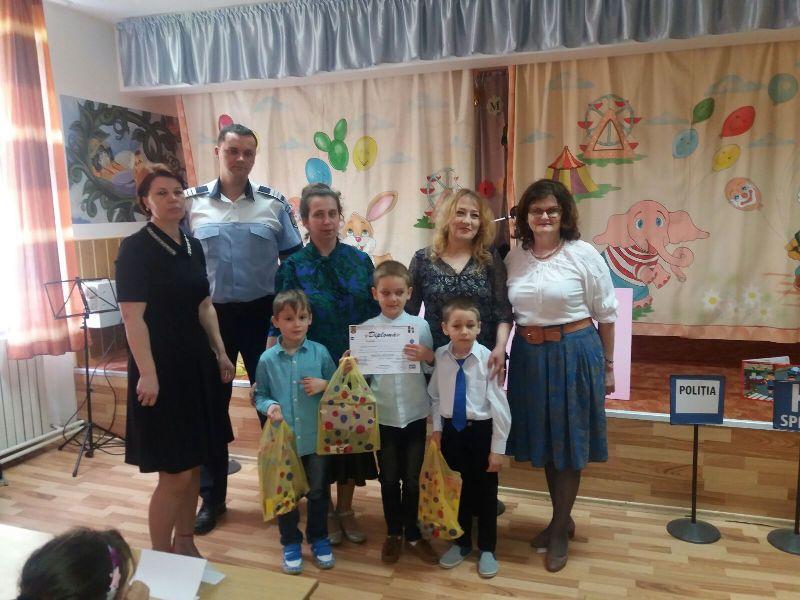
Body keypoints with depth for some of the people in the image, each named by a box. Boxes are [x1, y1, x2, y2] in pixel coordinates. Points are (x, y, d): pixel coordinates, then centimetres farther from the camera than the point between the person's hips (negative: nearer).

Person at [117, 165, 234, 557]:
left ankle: (185, 544, 30)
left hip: (196, 362, 7)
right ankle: (159, 558, 16)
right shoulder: (135, 248, -11)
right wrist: (147, 373, -20)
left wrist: (220, 353, 13)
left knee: (194, 464, 14)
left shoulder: (193, 246, 9)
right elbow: (132, 317, -16)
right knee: (174, 473, -3)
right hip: (160, 367, -7)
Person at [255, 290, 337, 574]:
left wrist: (324, 385, -17)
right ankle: (290, 542, 35)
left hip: (316, 438, 0)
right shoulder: (267, 359, -7)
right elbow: (259, 395, 3)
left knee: (318, 491, 16)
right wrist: (269, 406, -17)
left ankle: (319, 538, 37)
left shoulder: (319, 352, -7)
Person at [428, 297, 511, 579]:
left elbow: (499, 406, -15)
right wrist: (437, 429, 1)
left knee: (485, 491, 12)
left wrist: (498, 448, -12)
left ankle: (487, 549, 35)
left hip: (481, 430, -3)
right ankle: (461, 542, 42)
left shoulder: (487, 358, -20)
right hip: (451, 430, 3)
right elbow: (435, 395, 5)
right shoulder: (440, 356, -9)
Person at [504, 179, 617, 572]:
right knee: (544, 440, 15)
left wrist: (607, 365, 0)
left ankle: (559, 532, 26)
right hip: (529, 355, 4)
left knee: (568, 441, 7)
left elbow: (606, 314, -2)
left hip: (574, 353, -4)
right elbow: (506, 312, 10)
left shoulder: (583, 254, -7)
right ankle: (563, 519, 37)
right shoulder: (514, 258, 3)